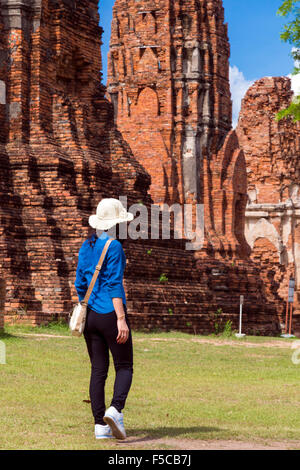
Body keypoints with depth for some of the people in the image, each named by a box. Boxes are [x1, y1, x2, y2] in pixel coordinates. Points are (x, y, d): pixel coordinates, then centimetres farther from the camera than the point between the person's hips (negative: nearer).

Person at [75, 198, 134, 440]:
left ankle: (100, 425, 5)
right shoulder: (113, 246, -9)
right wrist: (121, 318, -18)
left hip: (90, 315, 7)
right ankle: (115, 409, -22)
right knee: (124, 367, 1)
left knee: (98, 370, 7)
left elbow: (80, 284, 15)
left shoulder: (86, 246, 12)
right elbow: (114, 284, -16)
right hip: (110, 313, -7)